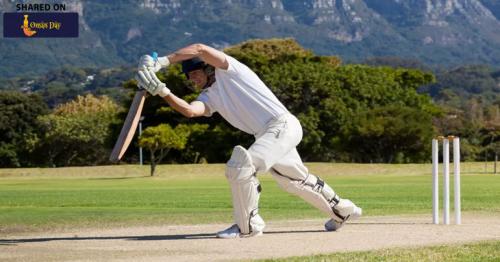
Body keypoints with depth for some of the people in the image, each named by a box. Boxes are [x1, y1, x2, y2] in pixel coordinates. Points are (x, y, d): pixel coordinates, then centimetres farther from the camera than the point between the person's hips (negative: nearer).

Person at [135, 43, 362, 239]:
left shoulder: (227, 70, -4)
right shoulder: (208, 97, 14)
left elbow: (200, 49, -21)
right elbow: (189, 110, -9)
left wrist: (161, 62, -23)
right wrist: (161, 91, -20)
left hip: (283, 125, -10)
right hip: (266, 135, 10)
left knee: (239, 166, -21)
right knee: (296, 181, 23)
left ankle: (248, 225, -8)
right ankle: (341, 210, 43)